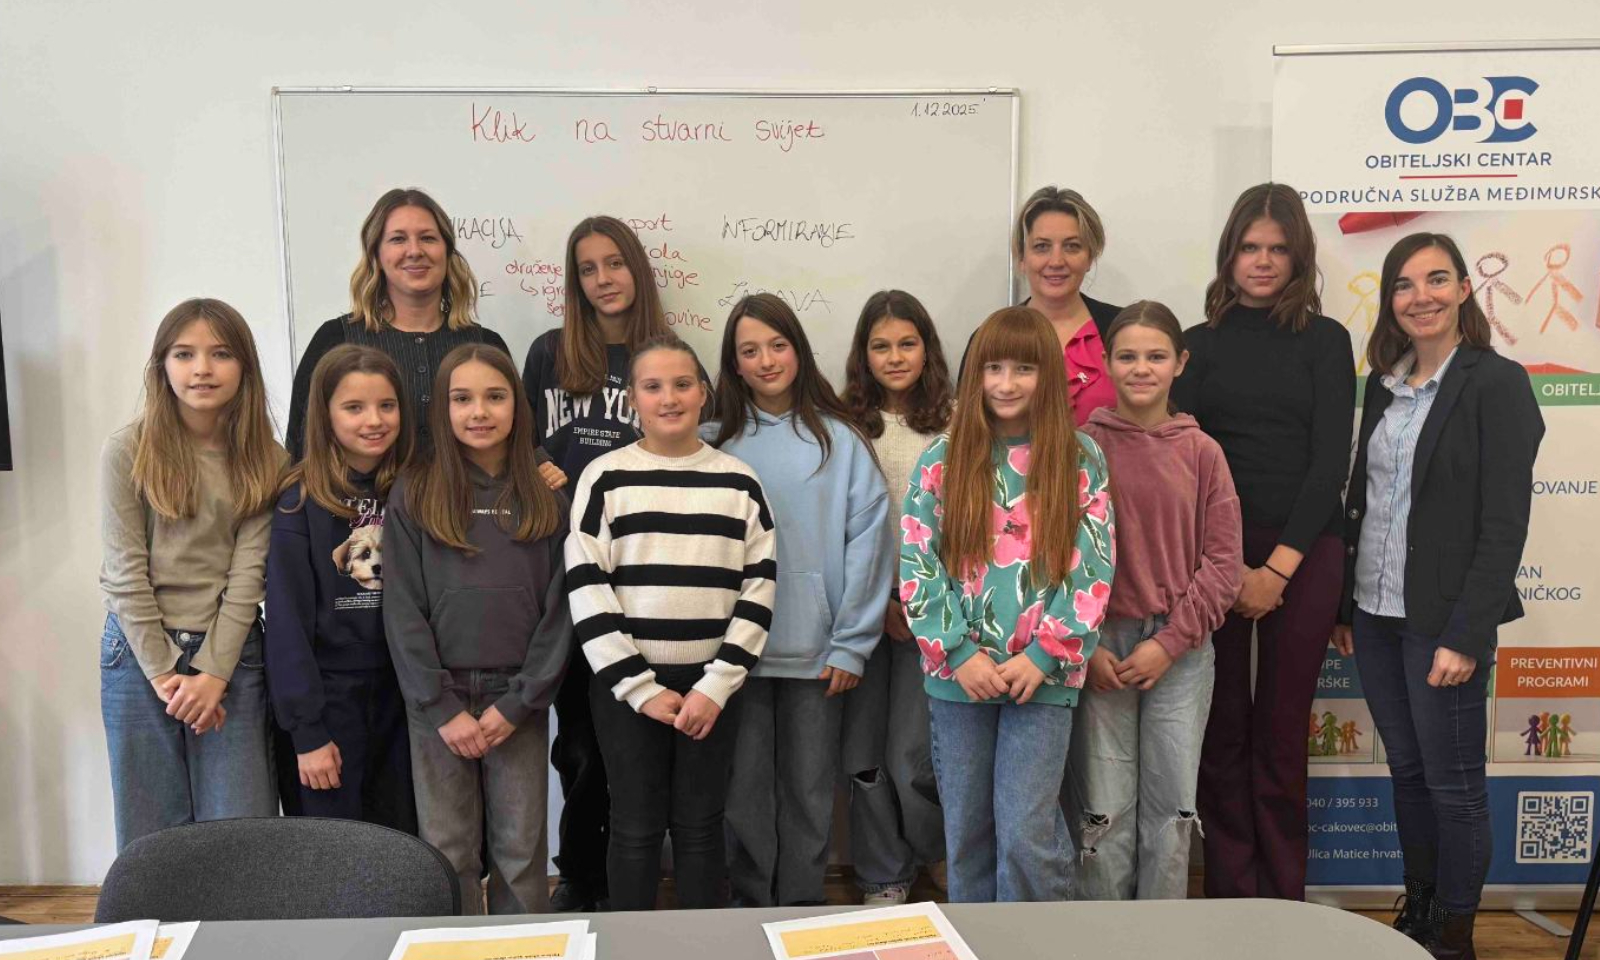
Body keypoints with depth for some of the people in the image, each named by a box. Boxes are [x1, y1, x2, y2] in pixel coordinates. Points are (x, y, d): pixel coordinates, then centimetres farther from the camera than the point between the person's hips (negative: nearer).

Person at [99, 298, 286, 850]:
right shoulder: (129, 451, -5)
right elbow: (125, 571, -6)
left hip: (231, 652, 1)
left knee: (242, 832, 2)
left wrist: (214, 671, -12)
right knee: (151, 832, 7)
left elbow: (248, 570, -5)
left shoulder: (264, 459, 0)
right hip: (140, 651, -1)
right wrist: (162, 672, -9)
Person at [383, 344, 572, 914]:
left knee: (520, 851, 6)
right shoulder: (412, 496, 1)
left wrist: (519, 703, -7)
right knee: (447, 851, 7)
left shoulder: (548, 498, 3)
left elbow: (559, 609, 0)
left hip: (520, 699, 1)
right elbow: (402, 611, -3)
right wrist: (443, 708, -9)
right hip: (437, 697, 0)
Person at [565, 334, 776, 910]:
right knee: (636, 827, 7)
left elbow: (760, 588, 2)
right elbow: (586, 590, -5)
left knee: (700, 826, 9)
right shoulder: (605, 479, 0)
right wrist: (640, 688, -10)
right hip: (627, 683, -1)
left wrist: (717, 686, -7)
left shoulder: (739, 482, 5)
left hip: (712, 683, 1)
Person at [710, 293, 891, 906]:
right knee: (745, 791, 9)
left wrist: (851, 643, -8)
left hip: (816, 650, 0)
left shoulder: (839, 440, 0)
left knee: (810, 789, 10)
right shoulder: (717, 444, 3)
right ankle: (750, 904, 25)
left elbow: (866, 538, -4)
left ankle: (803, 904, 26)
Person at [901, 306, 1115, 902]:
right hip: (958, 674, 2)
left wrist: (1042, 656, -11)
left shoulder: (1080, 461, 1)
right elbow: (916, 567, -2)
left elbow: (1093, 570, -3)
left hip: (1043, 673, -1)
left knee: (1025, 832, -4)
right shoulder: (940, 461, 3)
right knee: (966, 831, 11)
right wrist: (960, 654, -10)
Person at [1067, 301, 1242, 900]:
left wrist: (1170, 641, -7)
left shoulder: (1202, 452, 2)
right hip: (1099, 647, -1)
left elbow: (1222, 561, 1)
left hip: (1181, 650, 1)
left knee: (1172, 805, 8)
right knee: (1102, 809, 4)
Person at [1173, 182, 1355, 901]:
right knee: (1222, 733, 3)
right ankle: (1230, 896, 15)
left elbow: (1331, 459, -1)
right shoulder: (1199, 343, 9)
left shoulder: (1325, 341, 6)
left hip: (1303, 555, -1)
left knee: (1280, 734, 4)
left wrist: (1278, 565, -10)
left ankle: (1284, 904, 17)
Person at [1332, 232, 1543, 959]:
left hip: (1443, 620, -6)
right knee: (1406, 771, 16)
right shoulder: (1383, 383, 9)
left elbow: (1504, 525, -14)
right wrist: (1343, 603, 12)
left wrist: (1467, 636, -18)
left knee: (1454, 784, 5)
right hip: (1374, 614, 6)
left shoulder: (1496, 383, -10)